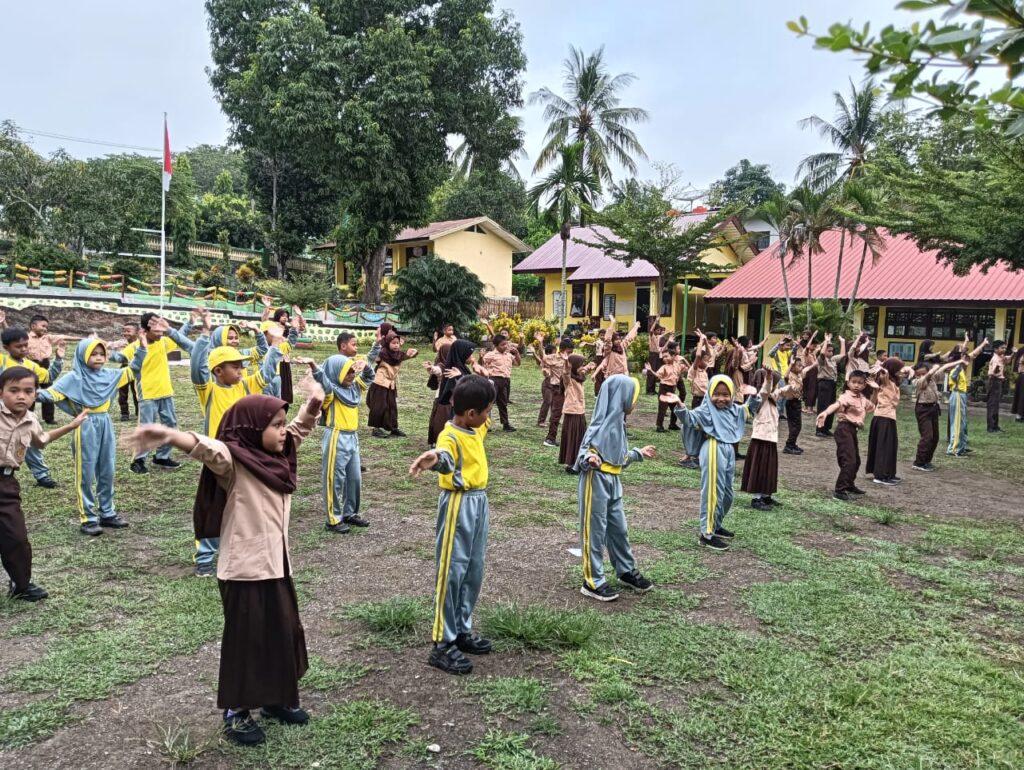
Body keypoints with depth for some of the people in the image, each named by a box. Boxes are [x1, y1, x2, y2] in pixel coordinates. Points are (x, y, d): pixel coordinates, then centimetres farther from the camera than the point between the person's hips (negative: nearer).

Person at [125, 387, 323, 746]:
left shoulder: (276, 455, 5)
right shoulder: (233, 461, -16)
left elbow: (301, 428, 17)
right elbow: (207, 448, -36)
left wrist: (314, 402, -2)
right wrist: (170, 435, -55)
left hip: (276, 565, 8)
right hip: (245, 570, -8)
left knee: (283, 633, 18)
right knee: (245, 641, 6)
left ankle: (276, 699, 36)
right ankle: (236, 713, 24)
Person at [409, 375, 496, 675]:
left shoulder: (476, 428, 7)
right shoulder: (451, 436, -21)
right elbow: (445, 458, -46)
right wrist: (435, 459, -67)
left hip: (479, 502, 9)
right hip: (459, 506, -9)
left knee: (474, 571, 16)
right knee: (451, 572, -2)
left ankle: (462, 630, 31)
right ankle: (442, 644, 7)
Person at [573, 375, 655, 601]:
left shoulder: (618, 421, 9)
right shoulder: (602, 423, -19)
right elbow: (585, 450, -22)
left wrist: (639, 454, 32)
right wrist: (590, 460, -43)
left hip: (613, 480, 9)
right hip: (596, 481, -9)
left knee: (619, 528, 19)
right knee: (595, 531, 1)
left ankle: (627, 571, 34)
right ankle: (593, 582, 11)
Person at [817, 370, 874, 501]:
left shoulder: (862, 399, 11)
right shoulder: (846, 397, -16)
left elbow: (871, 406, 31)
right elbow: (836, 405, -36)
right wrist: (825, 413, -56)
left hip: (853, 429, 9)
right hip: (844, 429, -9)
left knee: (856, 460, 21)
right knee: (849, 461, -15)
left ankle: (849, 485, 39)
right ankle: (839, 490, -12)